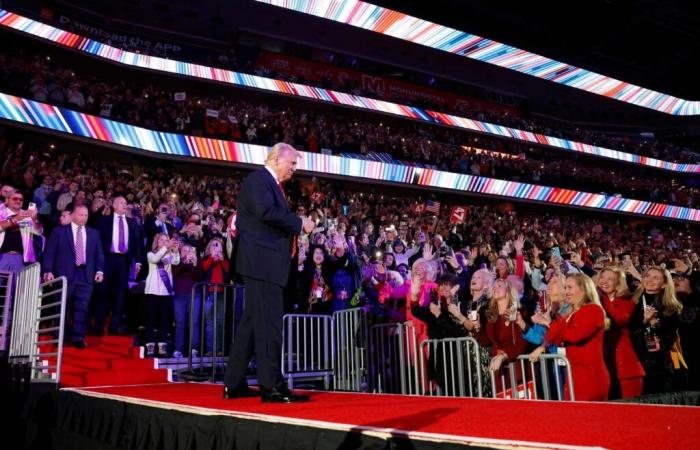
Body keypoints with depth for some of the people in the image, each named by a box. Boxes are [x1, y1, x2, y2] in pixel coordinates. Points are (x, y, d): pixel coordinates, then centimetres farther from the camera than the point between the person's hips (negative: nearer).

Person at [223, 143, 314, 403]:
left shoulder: (272, 185, 24)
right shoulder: (258, 179, -6)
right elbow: (266, 212, -22)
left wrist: (296, 227, 6)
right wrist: (300, 223, -14)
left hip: (264, 263, 10)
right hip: (262, 261, -10)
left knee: (252, 321, 12)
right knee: (269, 322, -10)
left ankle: (234, 384, 19)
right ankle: (271, 386, -6)